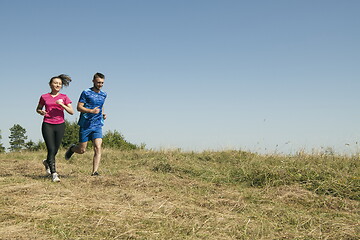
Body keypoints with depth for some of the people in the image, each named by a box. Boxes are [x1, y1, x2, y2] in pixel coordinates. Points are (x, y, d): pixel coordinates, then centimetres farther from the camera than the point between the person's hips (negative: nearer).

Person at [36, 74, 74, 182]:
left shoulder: (64, 97, 4)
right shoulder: (44, 97, 5)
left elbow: (71, 112, -2)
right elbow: (38, 109, 18)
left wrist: (62, 105, -17)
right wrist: (41, 112, -5)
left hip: (60, 125, 2)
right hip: (47, 125, -2)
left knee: (55, 150, 9)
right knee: (51, 149, -12)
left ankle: (47, 162, 41)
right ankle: (54, 174, -11)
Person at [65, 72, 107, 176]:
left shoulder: (103, 95, 13)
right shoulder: (86, 93, -5)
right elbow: (79, 107, -9)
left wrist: (103, 114, 12)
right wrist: (91, 111, -23)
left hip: (97, 126, 4)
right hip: (85, 125, -4)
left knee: (98, 148, -13)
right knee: (81, 150, 3)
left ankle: (94, 172, -14)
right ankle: (72, 148, 38)